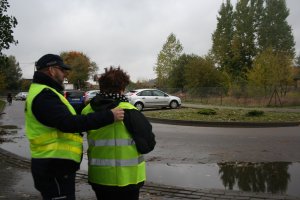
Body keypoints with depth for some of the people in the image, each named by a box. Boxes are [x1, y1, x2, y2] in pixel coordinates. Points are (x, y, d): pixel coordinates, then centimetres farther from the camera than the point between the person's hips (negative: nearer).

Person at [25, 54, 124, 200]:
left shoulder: (43, 92, 15)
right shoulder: (44, 95, -20)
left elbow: (65, 118, 16)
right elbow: (69, 123, -32)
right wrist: (108, 116, -29)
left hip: (54, 165, 11)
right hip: (53, 167, -11)